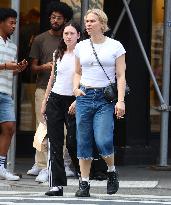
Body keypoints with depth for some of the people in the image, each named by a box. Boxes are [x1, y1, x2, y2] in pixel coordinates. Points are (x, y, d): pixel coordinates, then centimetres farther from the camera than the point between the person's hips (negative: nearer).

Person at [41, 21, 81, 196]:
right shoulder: (58, 54, 11)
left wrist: (77, 102, -17)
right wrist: (45, 101, 16)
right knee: (55, 143, -1)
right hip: (55, 100, 5)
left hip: (73, 101, -5)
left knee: (73, 143, -7)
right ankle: (56, 184, -2)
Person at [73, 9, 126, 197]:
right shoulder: (81, 47, 10)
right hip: (85, 96, 3)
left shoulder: (115, 47, 1)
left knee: (103, 141, -16)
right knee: (83, 142, 1)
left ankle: (111, 171, 12)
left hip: (106, 98, -3)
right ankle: (84, 183, 8)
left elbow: (120, 76, -1)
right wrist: (76, 88, 0)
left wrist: (120, 101, -11)